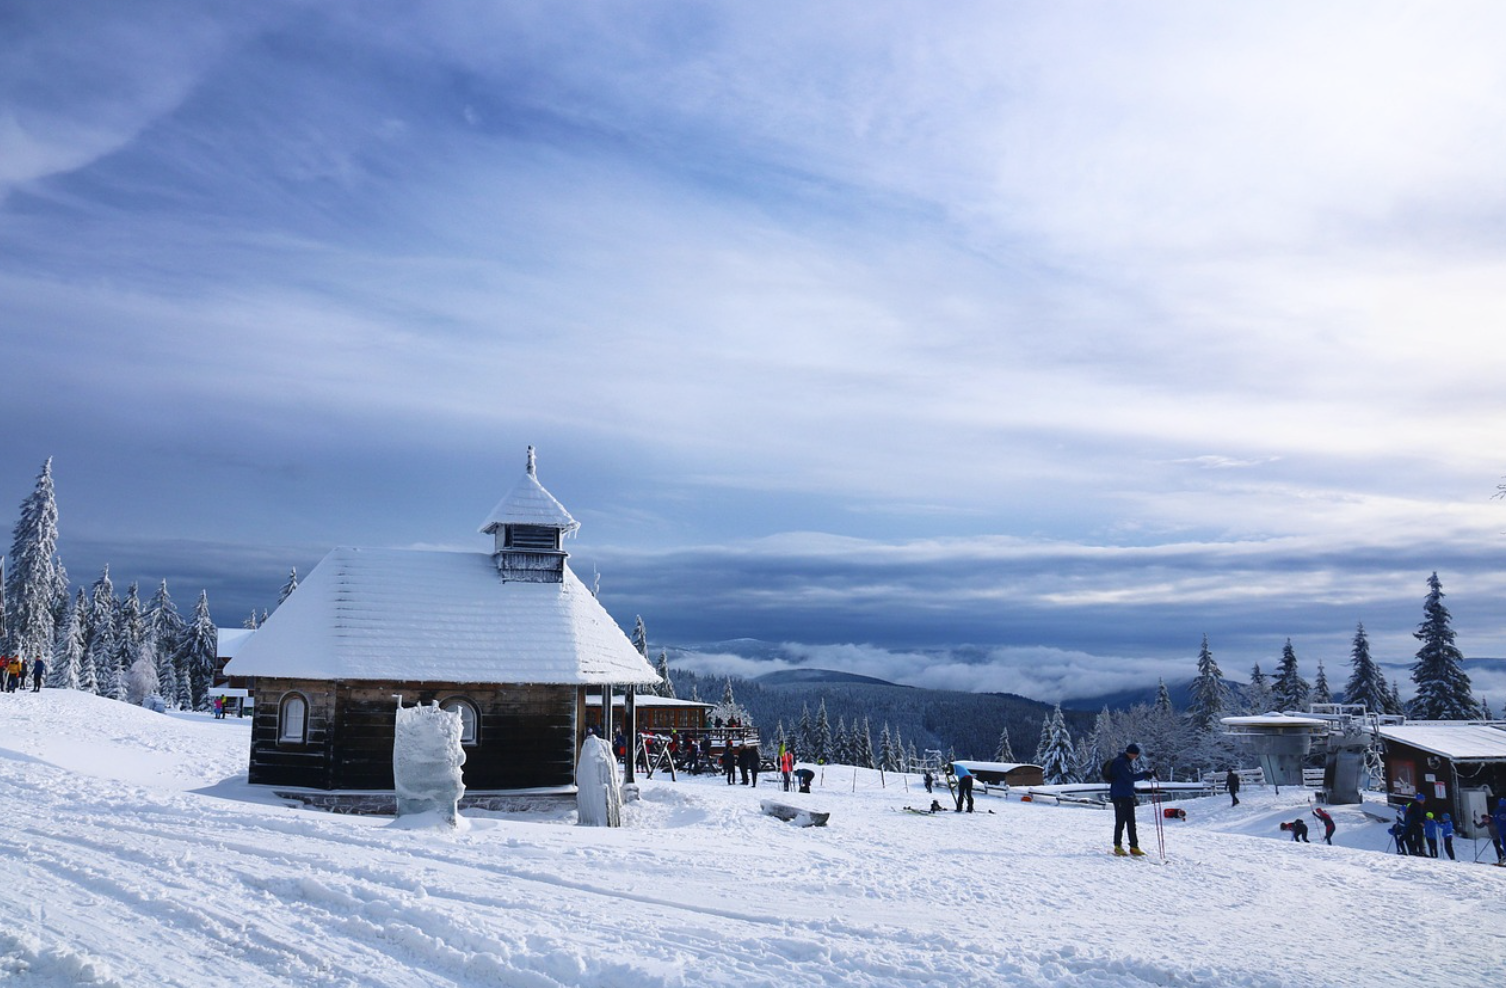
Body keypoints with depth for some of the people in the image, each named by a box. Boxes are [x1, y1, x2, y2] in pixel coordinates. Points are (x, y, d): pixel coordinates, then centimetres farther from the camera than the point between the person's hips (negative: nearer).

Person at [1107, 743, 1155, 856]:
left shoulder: (1128, 762, 16)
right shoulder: (1120, 762, -15)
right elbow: (1130, 777, -25)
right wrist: (1145, 774, -26)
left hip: (1128, 796, 9)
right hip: (1119, 796, -9)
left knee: (1131, 822, 7)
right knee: (1121, 821, -5)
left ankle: (1134, 847, 10)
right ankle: (1118, 847, 3)